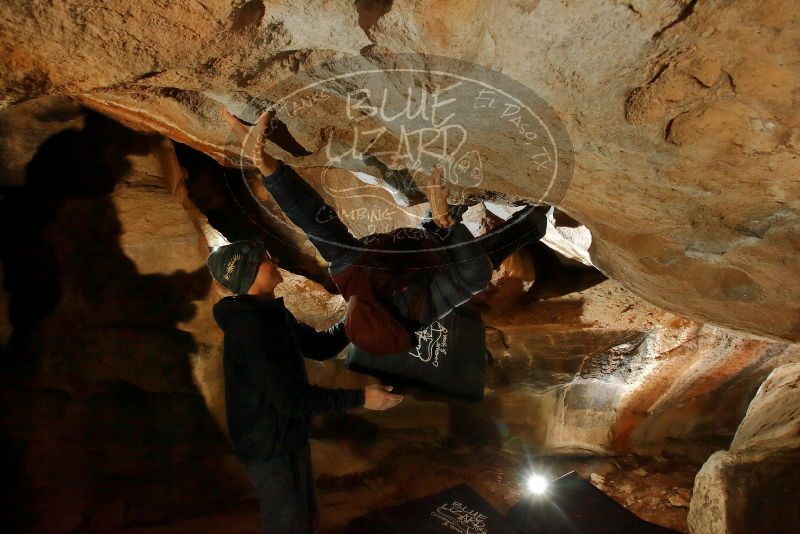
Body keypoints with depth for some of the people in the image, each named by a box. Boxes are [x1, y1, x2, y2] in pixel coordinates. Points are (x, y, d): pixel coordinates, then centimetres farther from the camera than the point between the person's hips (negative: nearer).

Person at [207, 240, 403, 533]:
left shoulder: (270, 314, 6)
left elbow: (320, 346, 13)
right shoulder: (251, 326, -27)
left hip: (285, 438, 10)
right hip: (271, 446, -10)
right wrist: (360, 398, -25)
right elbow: (291, 399, -30)